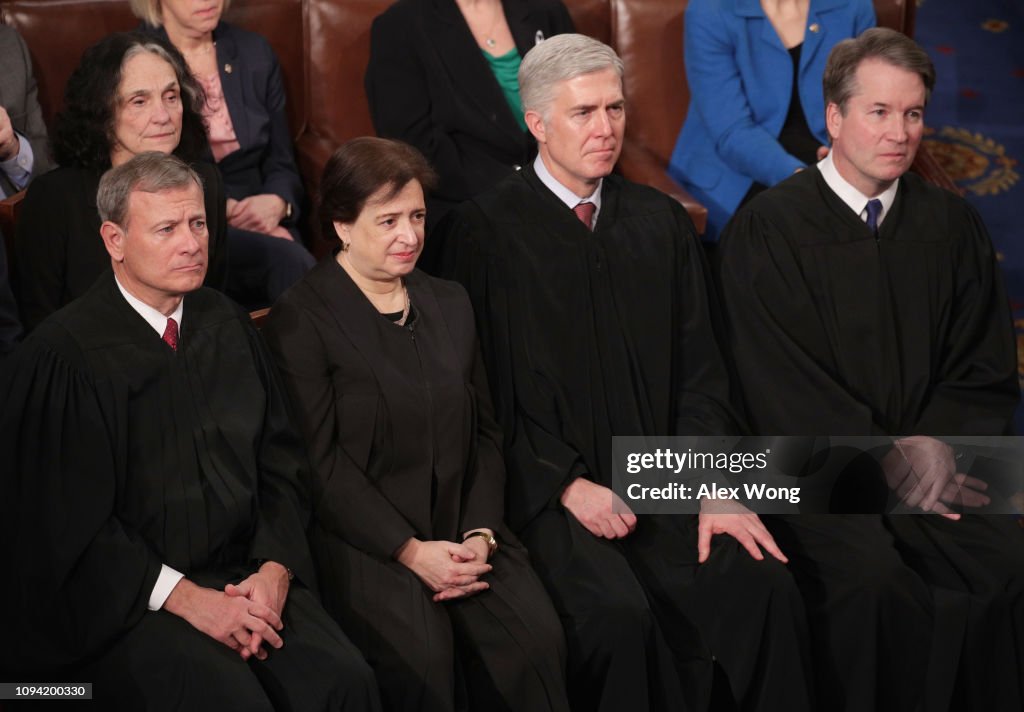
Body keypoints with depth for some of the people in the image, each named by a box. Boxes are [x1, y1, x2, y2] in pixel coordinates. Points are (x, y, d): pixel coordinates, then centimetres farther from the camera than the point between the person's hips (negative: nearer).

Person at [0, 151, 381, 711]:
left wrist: (273, 571, -4)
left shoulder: (226, 325, 10)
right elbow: (69, 520, -9)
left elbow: (280, 461, 13)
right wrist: (184, 597, -14)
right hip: (125, 597, -5)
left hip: (244, 576, 5)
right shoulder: (63, 355, -9)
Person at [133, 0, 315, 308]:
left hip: (260, 225, 4)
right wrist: (220, 211, -14)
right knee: (287, 259, -31)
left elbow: (282, 164, 15)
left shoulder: (255, 53, 12)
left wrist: (276, 203, -9)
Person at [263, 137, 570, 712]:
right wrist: (409, 550, -15)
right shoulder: (301, 319, -2)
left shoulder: (451, 303, 18)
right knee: (423, 655, -31)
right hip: (363, 539, -5)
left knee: (538, 638, -23)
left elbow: (484, 435, 16)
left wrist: (481, 534, -1)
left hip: (463, 529, 5)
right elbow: (321, 463, -9)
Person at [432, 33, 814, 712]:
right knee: (619, 616, -31)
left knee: (768, 590, -22)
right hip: (549, 490, -4)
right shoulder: (480, 231, 0)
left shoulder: (662, 221, 14)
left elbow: (699, 371, 11)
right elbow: (481, 393, -3)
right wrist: (569, 484, -12)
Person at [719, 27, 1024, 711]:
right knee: (871, 580, -31)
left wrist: (937, 445, -7)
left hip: (937, 461, 4)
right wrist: (891, 458, -11)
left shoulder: (951, 224, 12)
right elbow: (782, 386, -5)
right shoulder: (768, 230, -1)